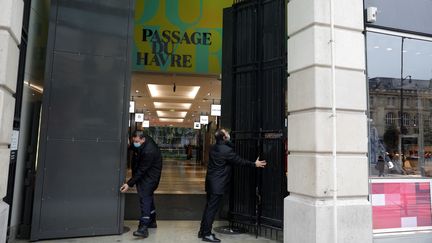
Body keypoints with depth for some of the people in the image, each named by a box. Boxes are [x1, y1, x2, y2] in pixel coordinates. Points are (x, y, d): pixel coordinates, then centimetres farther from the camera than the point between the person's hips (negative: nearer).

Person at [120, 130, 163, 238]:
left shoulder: (149, 151, -32)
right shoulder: (141, 143, -6)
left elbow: (141, 171, -29)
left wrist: (129, 184, -28)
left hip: (150, 175, -10)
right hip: (143, 173, 10)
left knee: (145, 198, -16)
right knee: (148, 196, 18)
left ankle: (143, 228, -17)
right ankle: (152, 221, 33)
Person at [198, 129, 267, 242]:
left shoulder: (213, 148, 8)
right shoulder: (227, 150, -18)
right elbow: (239, 161, -9)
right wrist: (254, 164, 0)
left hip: (210, 181, 9)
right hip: (218, 184, -9)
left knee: (208, 207, 16)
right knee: (212, 208, -2)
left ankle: (203, 231, 26)